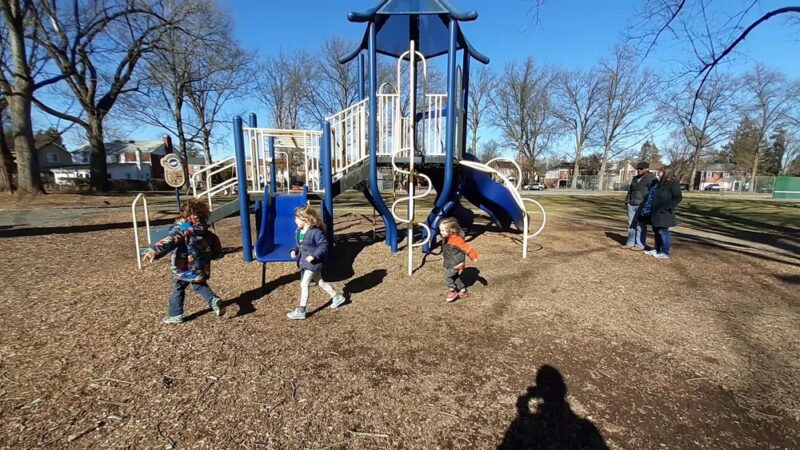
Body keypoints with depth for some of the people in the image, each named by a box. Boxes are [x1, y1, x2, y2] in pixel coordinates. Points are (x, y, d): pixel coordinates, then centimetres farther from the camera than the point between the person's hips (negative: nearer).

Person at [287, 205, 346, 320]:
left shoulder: (316, 232, -22)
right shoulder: (298, 231, 4)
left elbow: (323, 245, -19)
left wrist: (314, 256, -26)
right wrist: (294, 251, -2)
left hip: (313, 262, -9)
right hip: (304, 261, 9)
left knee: (304, 284, -9)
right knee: (320, 282, 18)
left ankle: (301, 311, 1)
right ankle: (337, 297, 34)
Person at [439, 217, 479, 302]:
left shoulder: (456, 239, -25)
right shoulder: (446, 239, 3)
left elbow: (466, 248, -23)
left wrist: (474, 256, -21)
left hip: (456, 263, -9)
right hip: (450, 263, 10)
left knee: (447, 276, -14)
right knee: (455, 277, 18)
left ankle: (453, 292, 4)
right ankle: (463, 291, 34)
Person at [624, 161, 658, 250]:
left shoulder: (651, 178, -6)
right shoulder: (635, 178, 17)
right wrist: (627, 200, 15)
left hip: (643, 206, -7)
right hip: (632, 205, 7)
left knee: (641, 226, -4)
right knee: (631, 225, 8)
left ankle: (640, 245, 2)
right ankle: (630, 243, 14)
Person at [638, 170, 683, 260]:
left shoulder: (673, 184, -10)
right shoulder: (661, 183, 15)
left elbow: (678, 197, -16)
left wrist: (668, 207, -21)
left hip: (664, 213, -9)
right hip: (656, 212, 9)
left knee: (663, 231, -5)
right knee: (657, 231, 15)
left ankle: (665, 253, 2)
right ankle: (657, 250, 25)